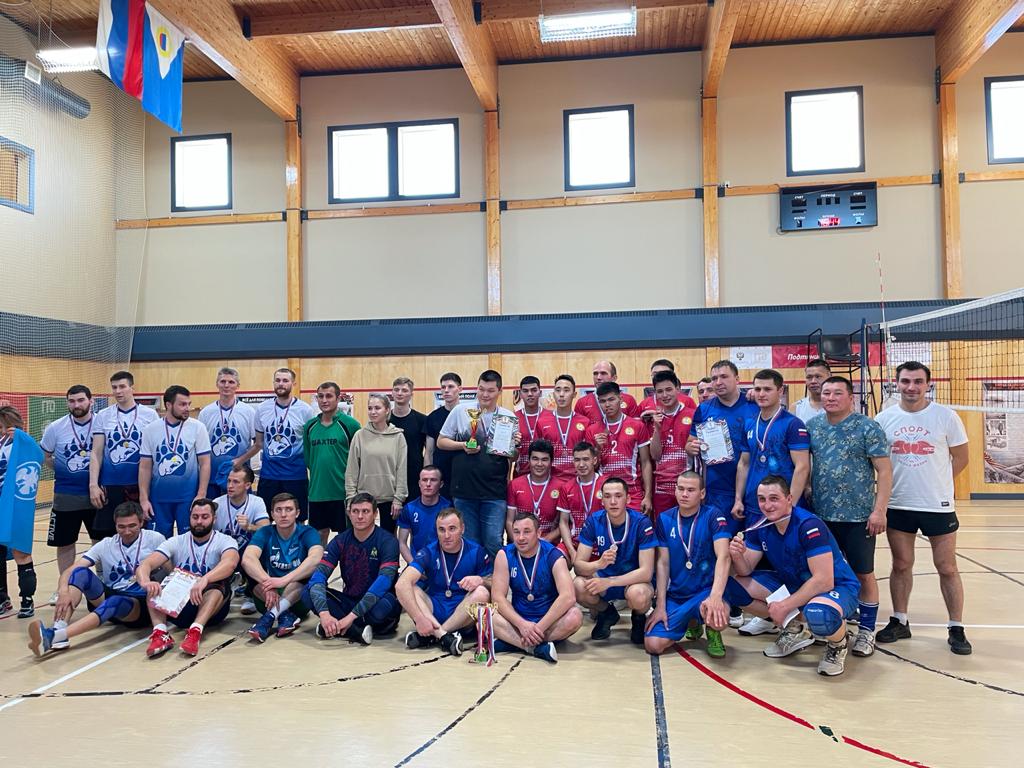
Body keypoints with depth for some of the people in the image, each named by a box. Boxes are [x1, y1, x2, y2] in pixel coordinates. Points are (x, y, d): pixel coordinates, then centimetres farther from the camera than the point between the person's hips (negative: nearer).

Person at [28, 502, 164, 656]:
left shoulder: (154, 539, 0)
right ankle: (58, 630, -37)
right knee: (81, 572, -20)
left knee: (114, 602, -38)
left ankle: (53, 636, -52)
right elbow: (70, 570, -4)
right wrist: (63, 591, -24)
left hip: (140, 604, -4)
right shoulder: (106, 545, 7)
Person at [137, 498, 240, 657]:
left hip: (212, 607, -3)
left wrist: (205, 579, -49)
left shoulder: (224, 541, -6)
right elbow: (145, 565, -12)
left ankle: (195, 631, -49)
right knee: (155, 580, -20)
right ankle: (161, 632, -36)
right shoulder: (176, 542, 3)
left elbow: (230, 562, -30)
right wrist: (145, 581, -37)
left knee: (219, 582, -32)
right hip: (179, 606, 3)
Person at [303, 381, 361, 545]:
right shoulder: (310, 426, 6)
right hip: (317, 492, 4)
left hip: (343, 493, -4)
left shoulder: (350, 424, -7)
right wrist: (318, 474, 11)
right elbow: (307, 457, 16)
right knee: (320, 533, 14)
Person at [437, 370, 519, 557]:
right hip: (464, 490, 0)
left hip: (495, 492, 0)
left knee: (494, 542, -1)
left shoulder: (508, 417, 4)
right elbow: (441, 442, 5)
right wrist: (462, 445, -11)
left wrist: (516, 445, -11)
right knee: (469, 542, 11)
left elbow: (514, 457, 10)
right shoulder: (460, 411, 2)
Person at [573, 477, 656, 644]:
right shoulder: (594, 521, -13)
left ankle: (639, 618, 2)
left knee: (638, 595, -37)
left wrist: (608, 582, -32)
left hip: (634, 580, -2)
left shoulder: (642, 523, -21)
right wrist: (599, 564, -39)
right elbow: (578, 564, -16)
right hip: (604, 578, 3)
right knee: (579, 586, -29)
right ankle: (606, 613, 6)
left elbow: (646, 571, -24)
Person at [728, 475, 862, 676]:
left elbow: (824, 581, -30)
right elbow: (746, 571, -3)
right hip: (794, 584, 7)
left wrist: (785, 606, -26)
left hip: (837, 587, -7)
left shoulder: (809, 525, -27)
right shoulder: (761, 526, -6)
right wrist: (737, 556, -26)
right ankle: (795, 629, 8)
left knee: (818, 615, -42)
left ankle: (839, 644, -3)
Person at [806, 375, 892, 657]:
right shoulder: (812, 426, 5)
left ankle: (866, 631, 20)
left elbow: (884, 471, -9)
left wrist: (879, 510, -15)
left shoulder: (868, 428, -7)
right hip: (821, 515, 4)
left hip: (858, 516, -4)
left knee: (864, 574, 7)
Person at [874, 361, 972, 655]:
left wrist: (936, 483, 0)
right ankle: (900, 622, 24)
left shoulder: (946, 416, -6)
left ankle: (956, 628, 18)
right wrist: (895, 484, 0)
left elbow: (960, 458, 2)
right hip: (898, 506, 2)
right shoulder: (884, 419, -1)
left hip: (938, 506, -2)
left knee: (947, 568, 6)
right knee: (901, 565, 12)